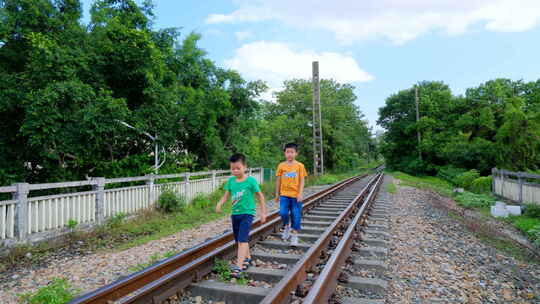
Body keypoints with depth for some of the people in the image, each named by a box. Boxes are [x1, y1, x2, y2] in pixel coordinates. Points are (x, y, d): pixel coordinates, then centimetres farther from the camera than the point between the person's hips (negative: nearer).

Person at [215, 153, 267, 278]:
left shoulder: (251, 180, -11)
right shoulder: (231, 181, 2)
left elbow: (260, 196, -3)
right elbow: (226, 195, 4)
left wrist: (263, 212, -1)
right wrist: (219, 203, -17)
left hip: (247, 213, -6)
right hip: (235, 213, 6)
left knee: (242, 239, -15)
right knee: (240, 240, 17)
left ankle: (239, 266, -16)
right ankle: (248, 258, 38)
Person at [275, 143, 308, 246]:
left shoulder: (300, 165, -1)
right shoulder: (281, 165, 3)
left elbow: (302, 181, 0)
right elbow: (278, 180, 10)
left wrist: (300, 194, -8)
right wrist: (277, 194, 12)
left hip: (295, 195, -1)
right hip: (284, 194, 1)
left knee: (296, 216, 3)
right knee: (283, 213, -12)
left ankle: (294, 235, 19)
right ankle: (286, 226, 20)